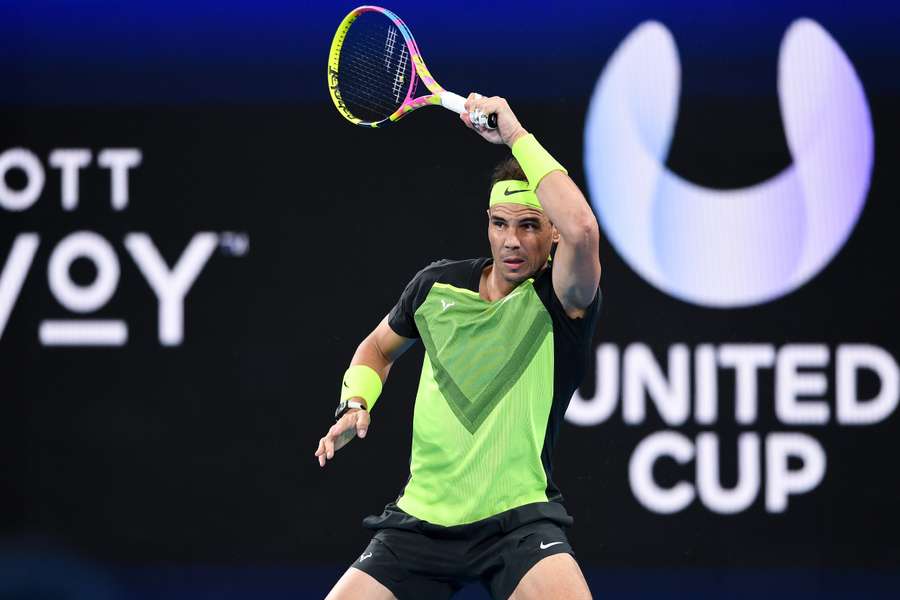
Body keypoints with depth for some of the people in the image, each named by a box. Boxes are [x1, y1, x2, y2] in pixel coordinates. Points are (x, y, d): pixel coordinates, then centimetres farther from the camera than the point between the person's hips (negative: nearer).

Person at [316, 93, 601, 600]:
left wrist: (516, 135, -24)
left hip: (516, 520, -5)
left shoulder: (561, 299, -8)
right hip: (422, 517, 5)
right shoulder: (438, 285, 7)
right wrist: (356, 403, 7)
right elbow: (378, 348, 28)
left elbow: (582, 230, -32)